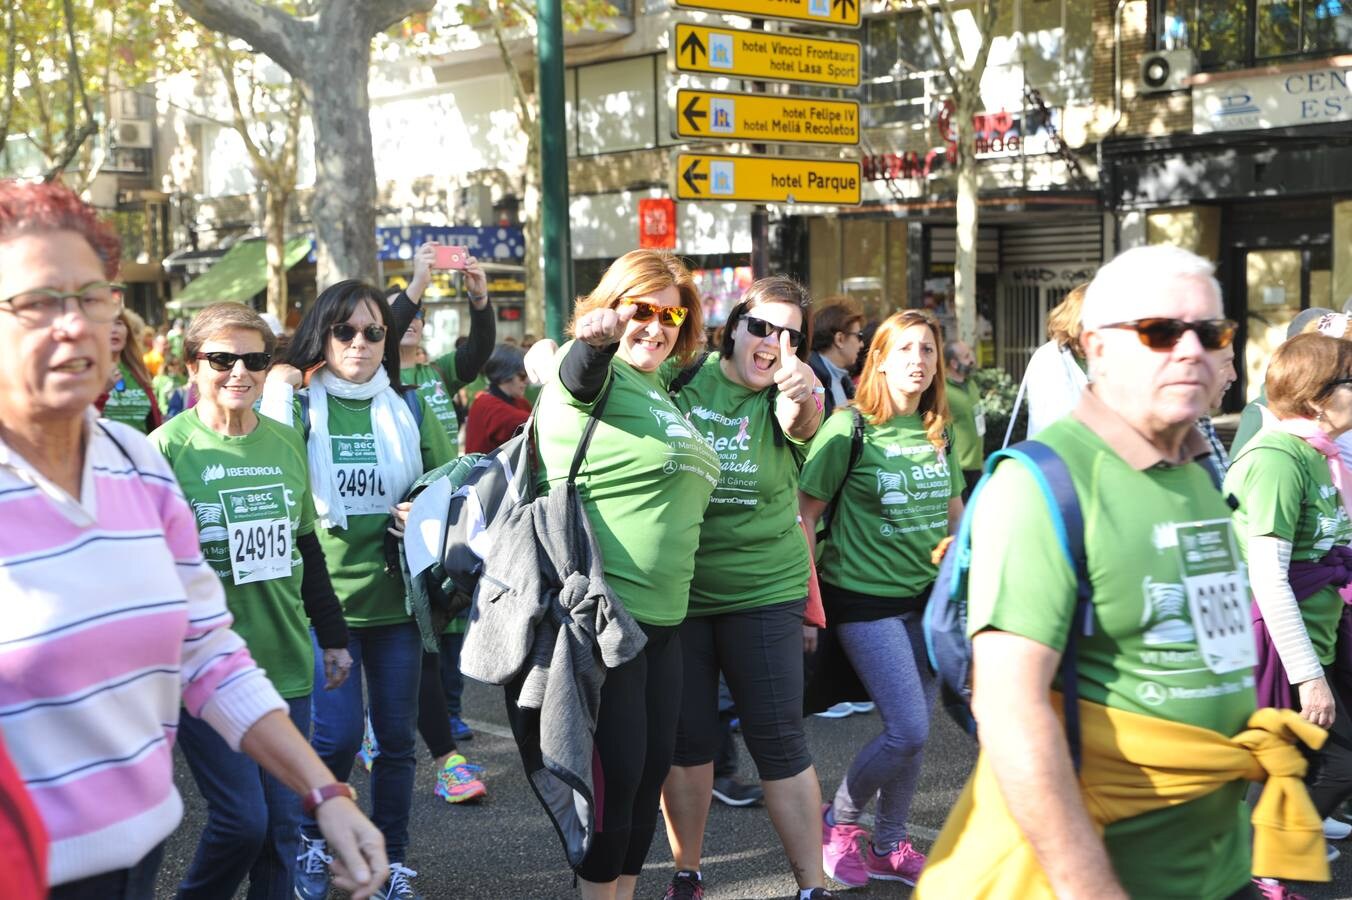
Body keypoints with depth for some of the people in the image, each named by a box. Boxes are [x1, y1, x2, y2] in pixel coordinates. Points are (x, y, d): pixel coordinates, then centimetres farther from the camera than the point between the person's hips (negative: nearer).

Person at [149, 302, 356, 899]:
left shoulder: (285, 443, 10)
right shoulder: (169, 447, -6)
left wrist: (333, 637, 19)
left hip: (286, 663, 5)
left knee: (282, 821, 7)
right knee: (242, 819, -6)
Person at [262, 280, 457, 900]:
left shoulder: (409, 410, 7)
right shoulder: (300, 407, 0)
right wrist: (277, 398, -17)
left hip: (397, 597, 3)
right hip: (325, 598, -3)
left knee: (396, 737, 8)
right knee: (338, 732, -10)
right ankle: (312, 838, 18)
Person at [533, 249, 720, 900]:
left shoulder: (662, 388, 15)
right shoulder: (598, 376, -9)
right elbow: (576, 370, -33)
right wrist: (596, 335, -54)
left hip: (665, 616, 9)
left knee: (653, 769, 15)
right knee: (619, 772, -3)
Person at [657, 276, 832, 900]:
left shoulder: (786, 397, -5)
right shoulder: (684, 379, -3)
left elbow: (801, 420, -29)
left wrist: (802, 399, -51)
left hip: (764, 591, -1)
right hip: (677, 588, 1)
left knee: (780, 740, 1)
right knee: (685, 737, 10)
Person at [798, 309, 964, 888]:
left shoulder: (938, 431, 7)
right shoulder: (851, 427, -10)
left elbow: (955, 509, 20)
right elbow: (806, 511, -8)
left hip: (928, 598, 6)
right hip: (865, 598, -6)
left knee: (912, 732, 8)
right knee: (908, 730, -11)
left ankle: (888, 847, 26)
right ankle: (839, 820, 13)